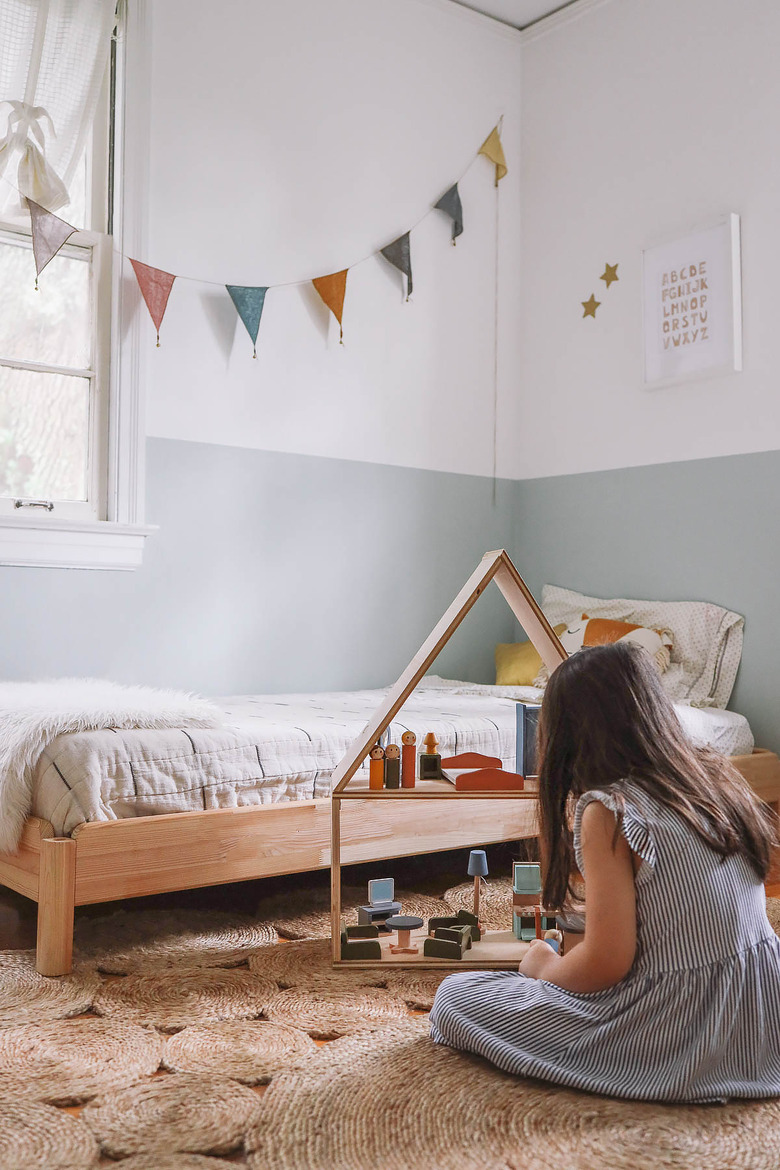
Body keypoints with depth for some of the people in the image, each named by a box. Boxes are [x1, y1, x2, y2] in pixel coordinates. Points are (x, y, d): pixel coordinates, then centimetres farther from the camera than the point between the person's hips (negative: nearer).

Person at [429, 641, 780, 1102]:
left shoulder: (607, 810, -19)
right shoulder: (718, 773, 3)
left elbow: (606, 964, -19)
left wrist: (541, 967, 1)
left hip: (681, 1037, -7)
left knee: (454, 999, -1)